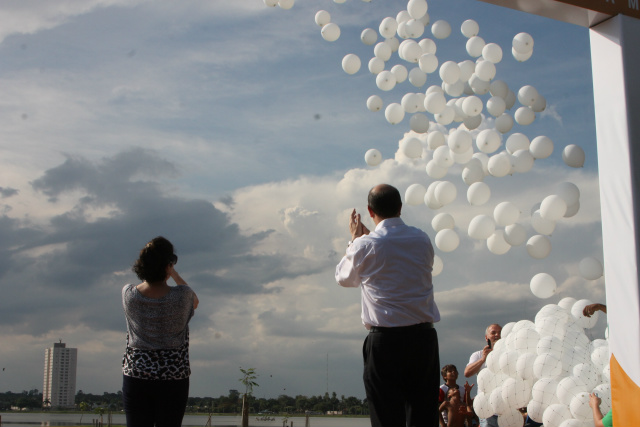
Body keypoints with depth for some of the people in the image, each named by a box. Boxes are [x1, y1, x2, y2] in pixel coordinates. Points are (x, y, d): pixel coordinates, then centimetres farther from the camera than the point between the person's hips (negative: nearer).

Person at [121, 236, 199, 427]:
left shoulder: (128, 294, -8)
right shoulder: (181, 296, -14)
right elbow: (195, 302, 12)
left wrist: (151, 269, 21)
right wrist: (174, 274, 13)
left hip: (135, 376, 2)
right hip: (173, 377, -2)